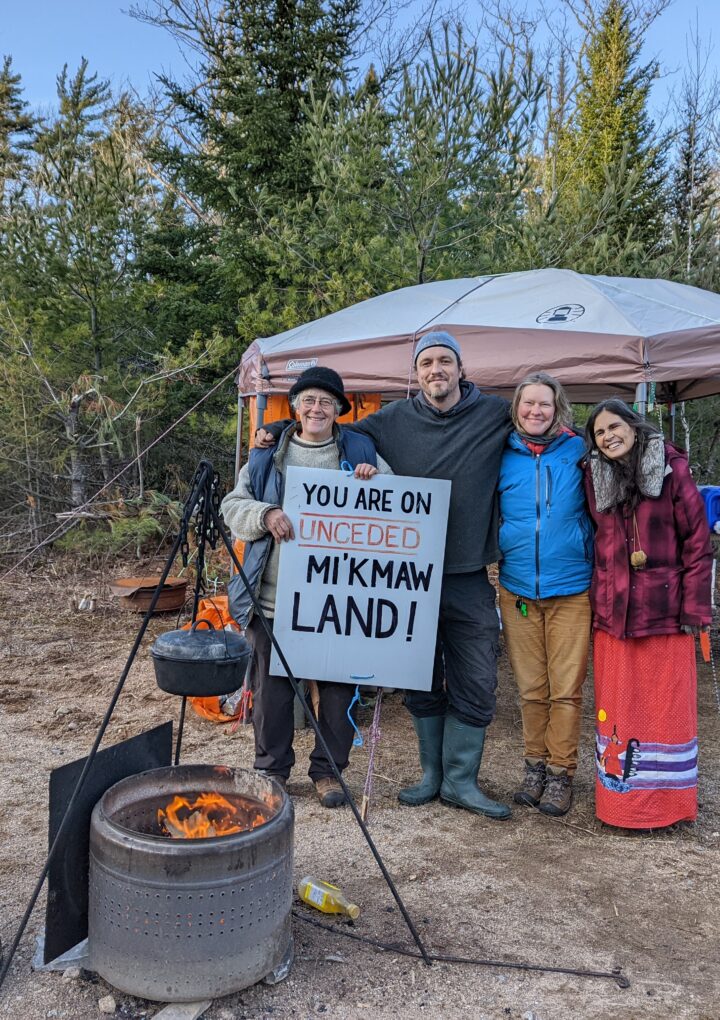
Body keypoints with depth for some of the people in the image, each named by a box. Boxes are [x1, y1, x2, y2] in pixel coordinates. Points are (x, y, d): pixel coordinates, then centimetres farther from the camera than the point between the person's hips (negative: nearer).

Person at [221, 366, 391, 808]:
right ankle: (272, 769, 27)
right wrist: (265, 515, -14)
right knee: (272, 685, 9)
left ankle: (328, 771, 25)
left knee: (339, 686, 7)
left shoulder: (361, 451, 8)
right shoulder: (267, 454, 10)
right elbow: (233, 505, 7)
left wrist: (375, 481, -11)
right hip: (274, 597, 1)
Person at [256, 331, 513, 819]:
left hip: (469, 578, -1)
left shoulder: (495, 414, 1)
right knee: (422, 683, 13)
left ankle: (460, 780, 22)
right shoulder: (395, 420, 5)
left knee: (475, 685, 5)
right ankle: (432, 774, 30)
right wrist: (282, 429, 7)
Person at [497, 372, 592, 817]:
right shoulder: (502, 456, 5)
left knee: (566, 689, 2)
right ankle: (536, 764, 26)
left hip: (571, 588, -1)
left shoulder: (578, 450, 1)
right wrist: (498, 550, 4)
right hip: (518, 589, 2)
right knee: (531, 688, 10)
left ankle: (561, 772, 17)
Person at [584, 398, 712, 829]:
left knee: (668, 708, 5)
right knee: (618, 707, 9)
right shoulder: (595, 479, 9)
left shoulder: (672, 470, -3)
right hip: (612, 614, 3)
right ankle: (623, 798, 23)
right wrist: (596, 599, 7)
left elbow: (697, 542, -3)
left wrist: (694, 609, -7)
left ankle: (668, 802, 21)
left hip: (665, 611, -3)